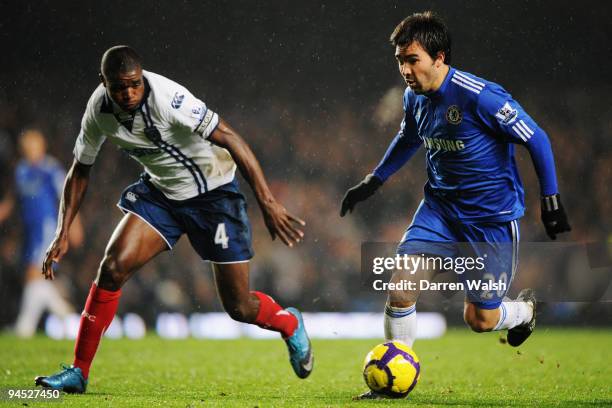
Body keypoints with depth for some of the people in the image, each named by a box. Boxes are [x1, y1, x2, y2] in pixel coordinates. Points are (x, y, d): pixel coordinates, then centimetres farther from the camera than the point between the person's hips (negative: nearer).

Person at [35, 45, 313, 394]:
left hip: (213, 192, -5)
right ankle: (79, 372, -5)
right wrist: (62, 234, -3)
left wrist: (268, 202, -36)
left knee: (239, 307, -1)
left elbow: (230, 139, -31)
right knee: (113, 267, -16)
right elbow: (80, 171, 4)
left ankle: (290, 325, 34)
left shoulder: (167, 98, -31)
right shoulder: (99, 109, -11)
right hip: (159, 191, 5)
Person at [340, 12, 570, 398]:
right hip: (441, 209, 6)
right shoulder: (414, 97, -2)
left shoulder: (481, 96, -24)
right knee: (400, 288, -12)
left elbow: (536, 139, -15)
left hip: (493, 218, -5)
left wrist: (551, 200, -12)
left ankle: (524, 309, 37)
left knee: (480, 320, 2)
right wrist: (373, 182, 19)